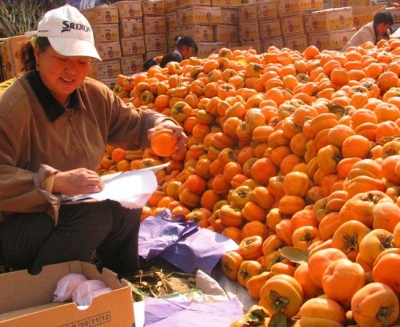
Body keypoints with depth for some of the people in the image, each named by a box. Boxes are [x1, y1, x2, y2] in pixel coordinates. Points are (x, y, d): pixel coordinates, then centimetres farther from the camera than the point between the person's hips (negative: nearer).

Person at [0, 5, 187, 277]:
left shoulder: (95, 95, -1)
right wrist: (55, 181, -40)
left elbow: (133, 123, 11)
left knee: (127, 209, -8)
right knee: (95, 213, -27)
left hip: (70, 209, 8)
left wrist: (161, 125, -11)